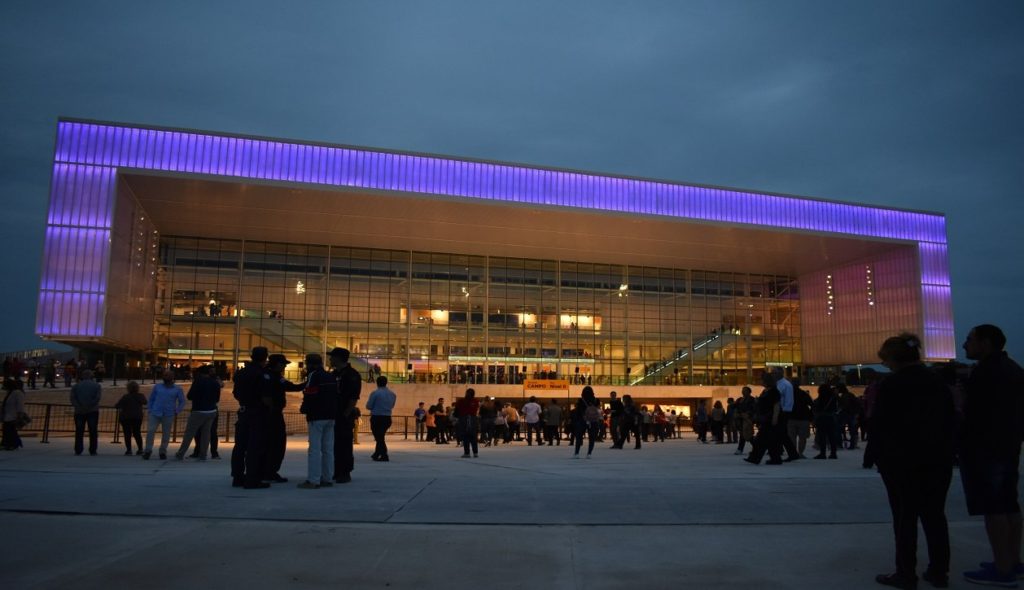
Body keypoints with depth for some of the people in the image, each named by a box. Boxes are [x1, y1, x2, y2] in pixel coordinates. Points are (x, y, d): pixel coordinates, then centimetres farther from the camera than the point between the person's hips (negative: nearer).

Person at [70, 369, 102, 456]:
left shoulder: (76, 386, 10)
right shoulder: (97, 386, 5)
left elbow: (72, 398, -2)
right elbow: (98, 397, -9)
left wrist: (79, 406, -7)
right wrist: (90, 405, -8)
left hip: (79, 412, 1)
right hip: (93, 411, -1)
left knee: (79, 432, 6)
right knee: (93, 431, 1)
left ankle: (78, 450, 3)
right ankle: (92, 450, -1)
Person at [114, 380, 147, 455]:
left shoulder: (125, 397, -12)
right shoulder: (141, 396, 3)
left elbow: (117, 406, -12)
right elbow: (145, 402, 23)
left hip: (125, 417, -4)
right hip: (138, 417, 4)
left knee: (127, 434, 2)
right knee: (137, 433, 12)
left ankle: (129, 450, -2)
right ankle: (140, 449, 7)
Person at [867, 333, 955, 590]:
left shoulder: (891, 384, -13)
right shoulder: (939, 382, 7)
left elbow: (881, 423, -13)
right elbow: (949, 421, 11)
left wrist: (873, 454, -3)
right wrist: (946, 453, 17)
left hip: (902, 460, -6)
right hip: (937, 459, 6)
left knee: (905, 517, 1)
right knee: (934, 515, 12)